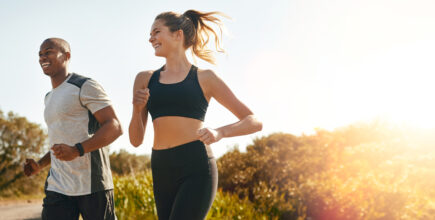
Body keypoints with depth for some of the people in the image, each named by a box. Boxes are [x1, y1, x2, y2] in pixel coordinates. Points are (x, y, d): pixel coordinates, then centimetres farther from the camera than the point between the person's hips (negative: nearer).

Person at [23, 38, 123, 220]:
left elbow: (115, 127, -13)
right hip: (58, 187, 7)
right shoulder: (50, 98, 22)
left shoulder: (85, 87, -4)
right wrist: (39, 165, 14)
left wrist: (77, 150, -25)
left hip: (92, 185, -7)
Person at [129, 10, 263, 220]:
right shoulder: (145, 79, 13)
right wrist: (137, 109, -5)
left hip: (196, 170, -5)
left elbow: (255, 122, 4)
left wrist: (219, 132, -14)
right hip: (161, 172, 5)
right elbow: (136, 139, 14)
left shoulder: (204, 78, 4)